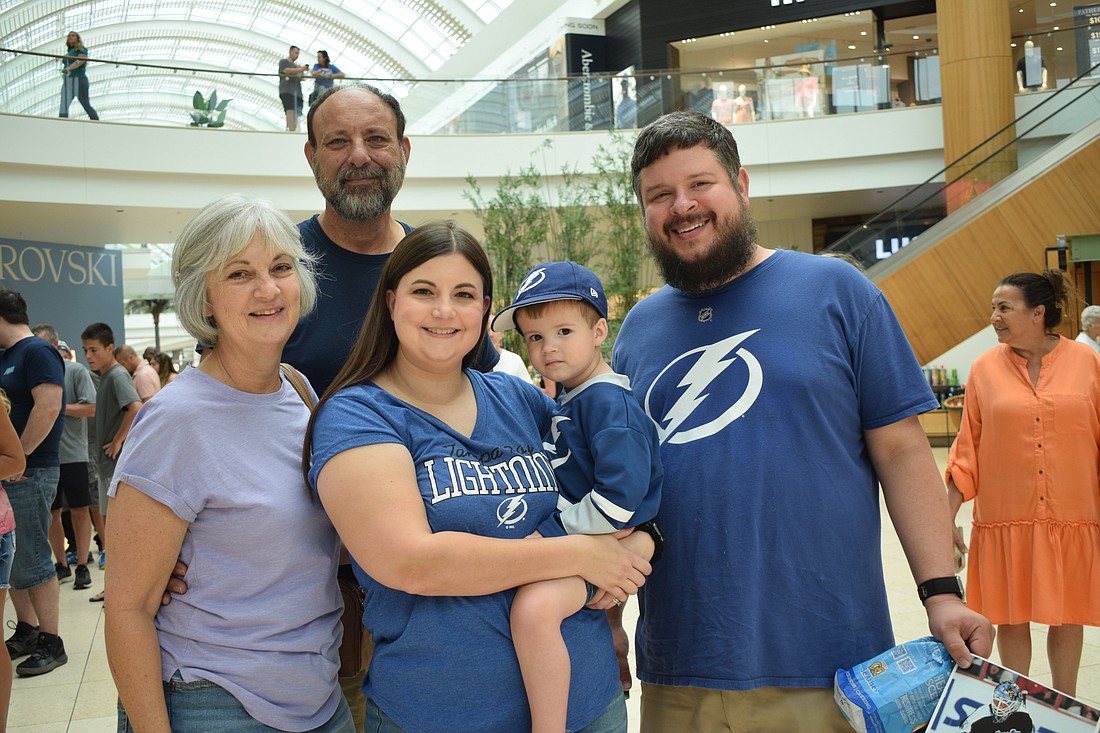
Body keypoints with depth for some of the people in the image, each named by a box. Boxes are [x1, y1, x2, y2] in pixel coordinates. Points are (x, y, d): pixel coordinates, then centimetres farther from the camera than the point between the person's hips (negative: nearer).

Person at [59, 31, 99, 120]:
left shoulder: (82, 49, -1)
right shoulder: (68, 52, 20)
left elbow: (80, 61, -19)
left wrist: (68, 69, -32)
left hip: (79, 80, -6)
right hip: (67, 82, 6)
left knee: (86, 105, -5)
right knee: (63, 106, -8)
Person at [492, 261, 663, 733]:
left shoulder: (607, 401, -17)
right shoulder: (566, 401, 14)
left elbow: (621, 496, -26)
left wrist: (561, 525, -17)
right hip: (564, 533, 11)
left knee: (534, 605, -34)